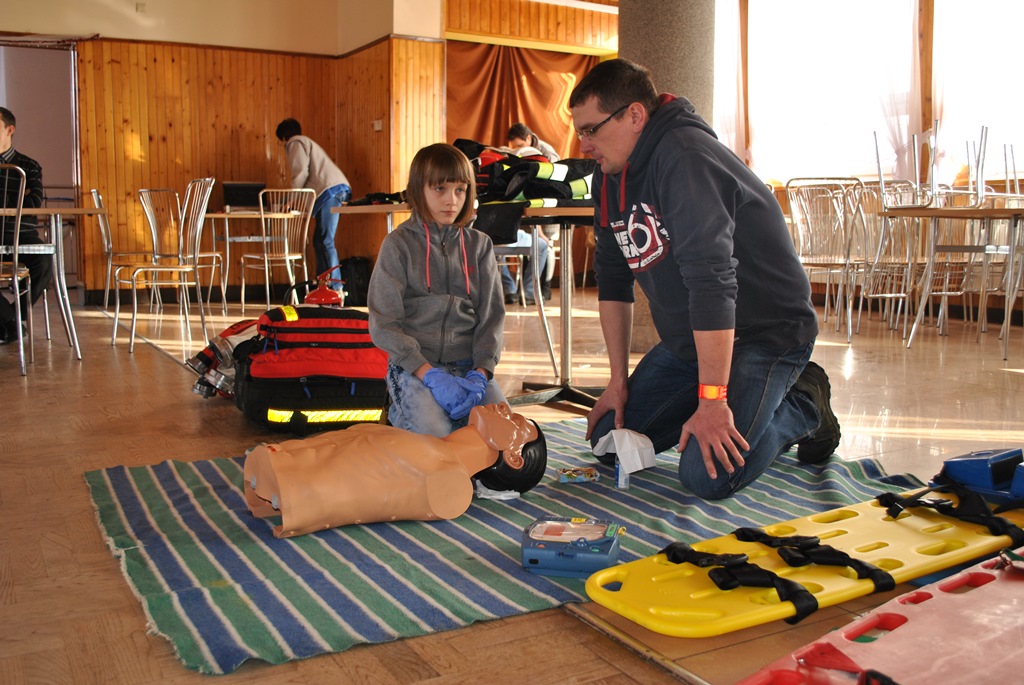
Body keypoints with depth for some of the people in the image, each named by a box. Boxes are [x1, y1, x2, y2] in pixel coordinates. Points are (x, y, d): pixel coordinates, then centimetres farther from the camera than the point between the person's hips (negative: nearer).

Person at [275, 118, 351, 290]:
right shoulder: (306, 142, 32)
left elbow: (301, 172, -9)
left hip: (329, 190, -10)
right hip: (339, 188, 10)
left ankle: (335, 287, -13)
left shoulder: (295, 143, 4)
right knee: (320, 240, 10)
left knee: (325, 241, -10)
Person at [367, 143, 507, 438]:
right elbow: (383, 324, -6)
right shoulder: (398, 244, 0)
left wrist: (480, 373, -12)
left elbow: (492, 315, 6)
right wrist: (430, 375, -18)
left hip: (469, 365, 3)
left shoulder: (479, 245, 10)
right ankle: (402, 413, 7)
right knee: (435, 437, -26)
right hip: (413, 365, -3)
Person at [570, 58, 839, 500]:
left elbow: (711, 280, -32)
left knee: (708, 477, -23)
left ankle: (802, 406, 6)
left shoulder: (683, 156, -25)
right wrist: (618, 379, 6)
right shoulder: (609, 175, 4)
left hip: (766, 331, -9)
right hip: (687, 340, 9)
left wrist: (712, 402, -33)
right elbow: (612, 279, 9)